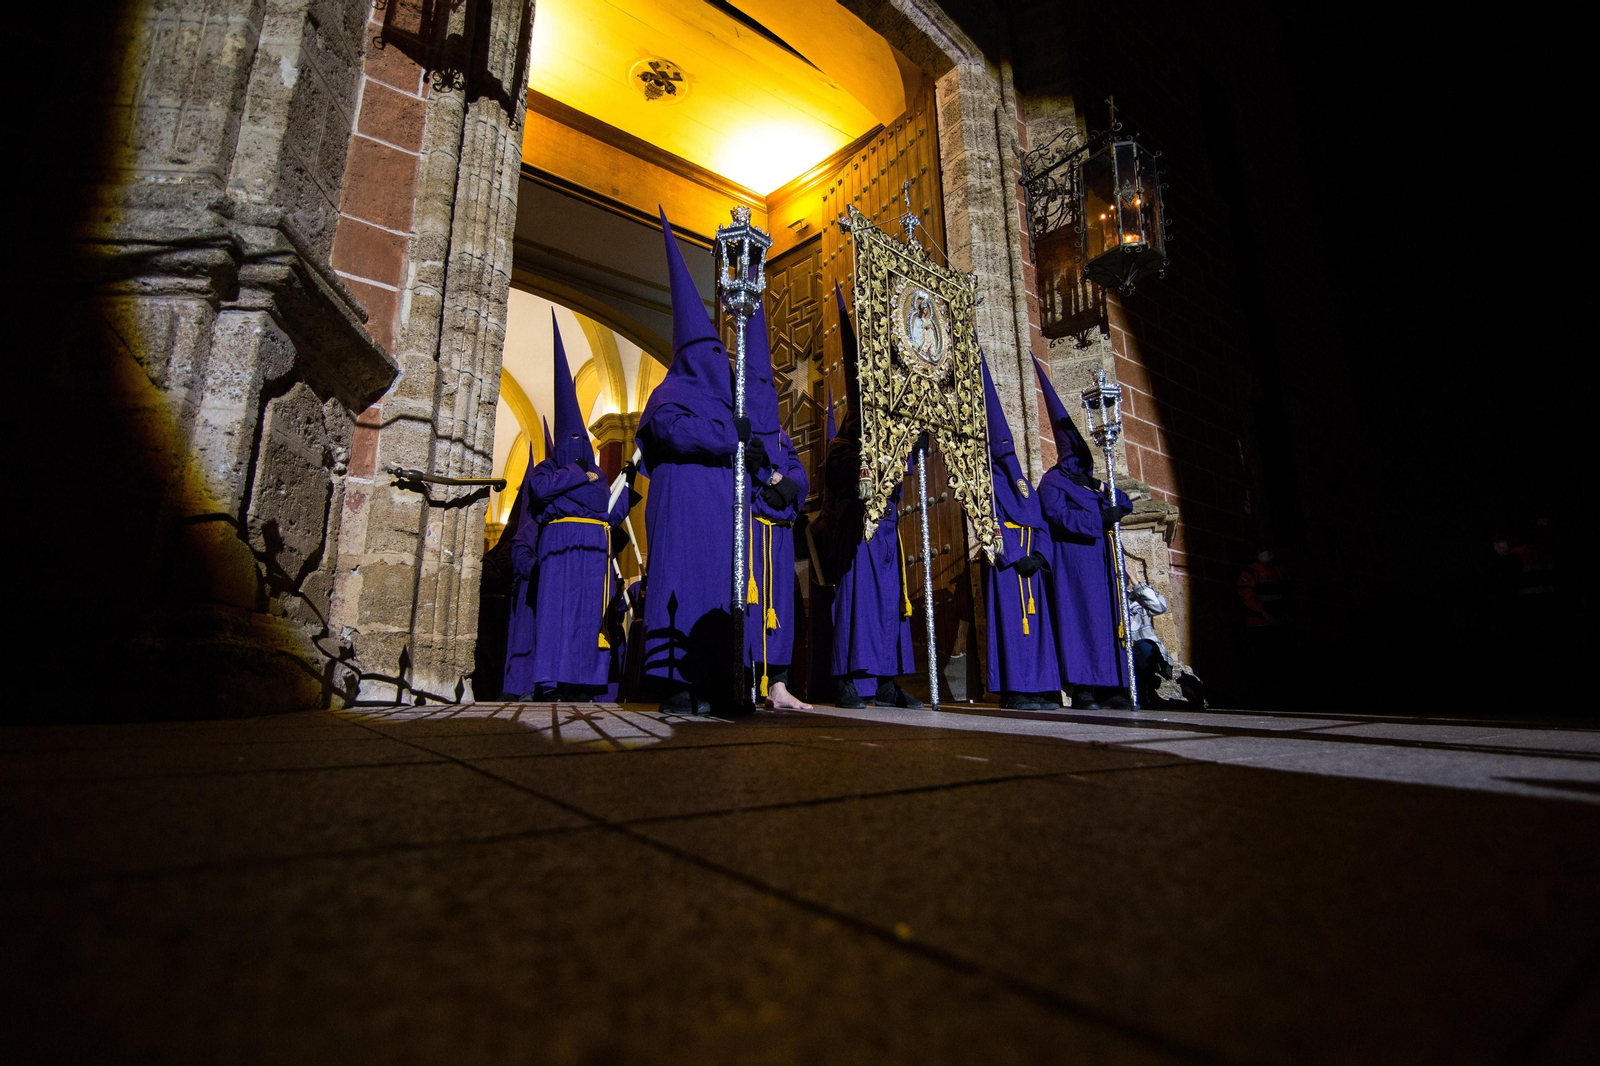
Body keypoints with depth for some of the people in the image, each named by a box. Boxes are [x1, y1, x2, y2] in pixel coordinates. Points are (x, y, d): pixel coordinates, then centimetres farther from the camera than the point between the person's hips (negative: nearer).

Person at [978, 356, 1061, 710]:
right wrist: (1016, 558, -16)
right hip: (1004, 566, -7)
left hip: (1029, 566, 7)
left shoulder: (1025, 485, 21)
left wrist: (1038, 554, -2)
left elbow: (1040, 526, 17)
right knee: (1010, 623, -10)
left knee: (1035, 622, 5)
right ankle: (1014, 692, -7)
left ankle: (1037, 689, 9)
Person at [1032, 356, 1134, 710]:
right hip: (1071, 560, -8)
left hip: (1099, 560, 8)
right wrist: (1100, 517, -18)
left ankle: (1107, 685, 4)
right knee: (1078, 617, -11)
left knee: (1106, 616, 3)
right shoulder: (1052, 481, 1)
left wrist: (1100, 489, -3)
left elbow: (1126, 505, 15)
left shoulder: (1091, 482, 25)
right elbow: (1060, 515, -16)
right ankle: (1080, 687, -10)